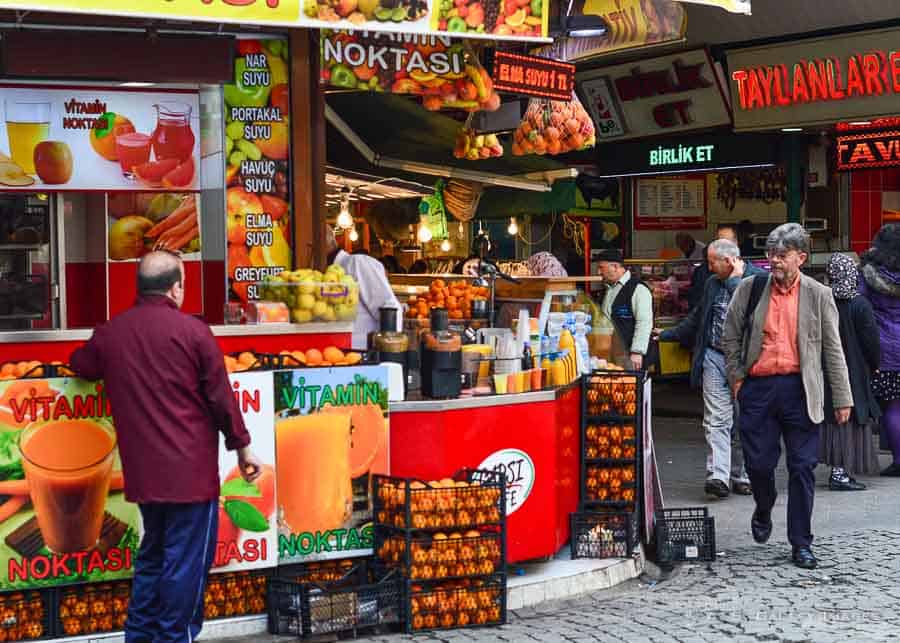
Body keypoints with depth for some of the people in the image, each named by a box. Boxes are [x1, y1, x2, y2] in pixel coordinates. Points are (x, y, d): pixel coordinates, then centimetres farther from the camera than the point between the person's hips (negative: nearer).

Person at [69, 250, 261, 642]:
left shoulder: (109, 332, 4)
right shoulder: (192, 331, -11)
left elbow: (81, 365, 25)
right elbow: (221, 396, -7)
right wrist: (242, 447, 3)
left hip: (142, 471, 6)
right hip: (190, 467, -5)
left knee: (152, 554, 20)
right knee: (187, 560, 3)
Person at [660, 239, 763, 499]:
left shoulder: (758, 279, -4)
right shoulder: (713, 283, 16)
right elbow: (696, 319, 26)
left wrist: (735, 279, -11)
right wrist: (666, 334, 27)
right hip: (715, 358, 4)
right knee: (716, 420, -8)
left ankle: (740, 476, 18)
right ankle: (717, 476, -15)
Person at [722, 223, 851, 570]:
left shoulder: (819, 294, 3)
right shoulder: (749, 288, 5)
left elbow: (833, 350, 5)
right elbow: (730, 337, 13)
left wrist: (842, 399, 3)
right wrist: (736, 378, 5)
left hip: (799, 390, -1)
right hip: (758, 387, 1)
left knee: (802, 467, -1)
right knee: (758, 463, 3)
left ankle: (801, 544, 9)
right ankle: (763, 510, 35)